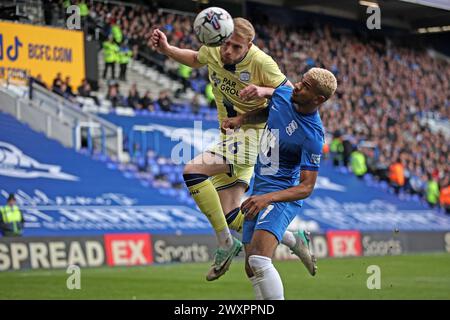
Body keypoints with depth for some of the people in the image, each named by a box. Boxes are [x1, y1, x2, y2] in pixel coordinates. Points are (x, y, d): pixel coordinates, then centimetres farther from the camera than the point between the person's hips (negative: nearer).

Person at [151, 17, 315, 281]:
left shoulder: (261, 62, -19)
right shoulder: (212, 49, -2)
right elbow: (196, 59, 22)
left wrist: (264, 91, -30)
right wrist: (167, 50, 7)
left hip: (253, 134, -8)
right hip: (230, 135, 8)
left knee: (192, 171, -26)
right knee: (231, 217, 2)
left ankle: (226, 243, -15)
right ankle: (293, 240, 21)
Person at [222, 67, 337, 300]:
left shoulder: (313, 136, -22)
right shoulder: (282, 93, -2)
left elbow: (306, 187, -20)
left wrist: (268, 198, -33)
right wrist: (241, 119, 6)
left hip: (282, 195, -8)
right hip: (259, 190, 8)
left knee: (259, 261, -28)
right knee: (251, 269, 8)